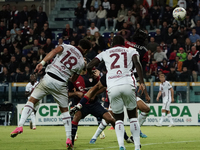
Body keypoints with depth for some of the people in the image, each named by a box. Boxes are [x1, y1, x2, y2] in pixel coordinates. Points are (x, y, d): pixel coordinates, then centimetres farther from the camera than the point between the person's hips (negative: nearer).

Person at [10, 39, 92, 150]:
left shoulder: (67, 47, 10)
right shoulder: (81, 62, 11)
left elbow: (55, 51, -11)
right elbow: (73, 80, 17)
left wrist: (42, 63, -17)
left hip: (49, 78, -1)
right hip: (61, 84, 1)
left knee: (32, 100, 10)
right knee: (64, 110, 18)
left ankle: (20, 125, -7)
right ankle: (69, 139, 11)